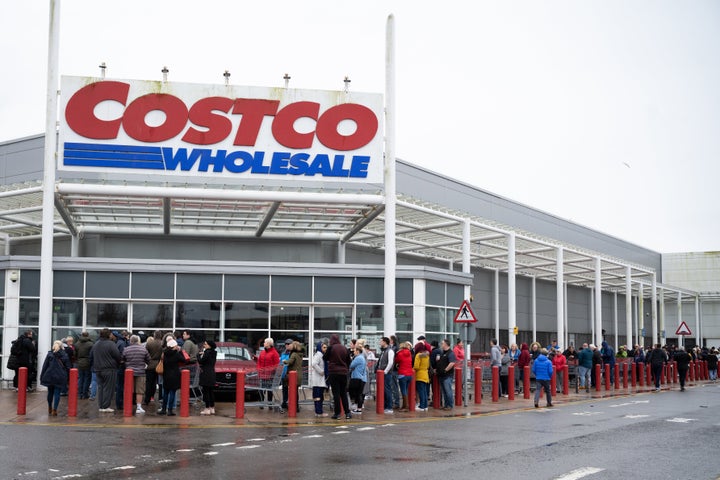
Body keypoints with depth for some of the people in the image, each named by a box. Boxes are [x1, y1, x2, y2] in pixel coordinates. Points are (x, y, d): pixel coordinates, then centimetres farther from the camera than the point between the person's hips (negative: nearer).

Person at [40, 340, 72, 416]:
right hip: (60, 378, -1)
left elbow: (45, 366, 0)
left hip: (49, 376, 1)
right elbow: (68, 367, 2)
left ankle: (49, 409, 28)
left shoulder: (50, 354, 0)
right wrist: (68, 377, 10)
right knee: (57, 393, 0)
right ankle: (54, 410, -6)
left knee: (50, 392, 16)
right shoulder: (64, 355, 1)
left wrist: (42, 376, 5)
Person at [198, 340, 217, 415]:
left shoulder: (207, 352, -15)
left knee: (206, 392, -5)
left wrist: (199, 355, -1)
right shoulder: (213, 353, 12)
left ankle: (207, 409, -5)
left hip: (206, 375, -9)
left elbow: (200, 361, -16)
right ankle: (212, 408, 16)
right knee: (211, 392, 12)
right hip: (212, 374, 9)